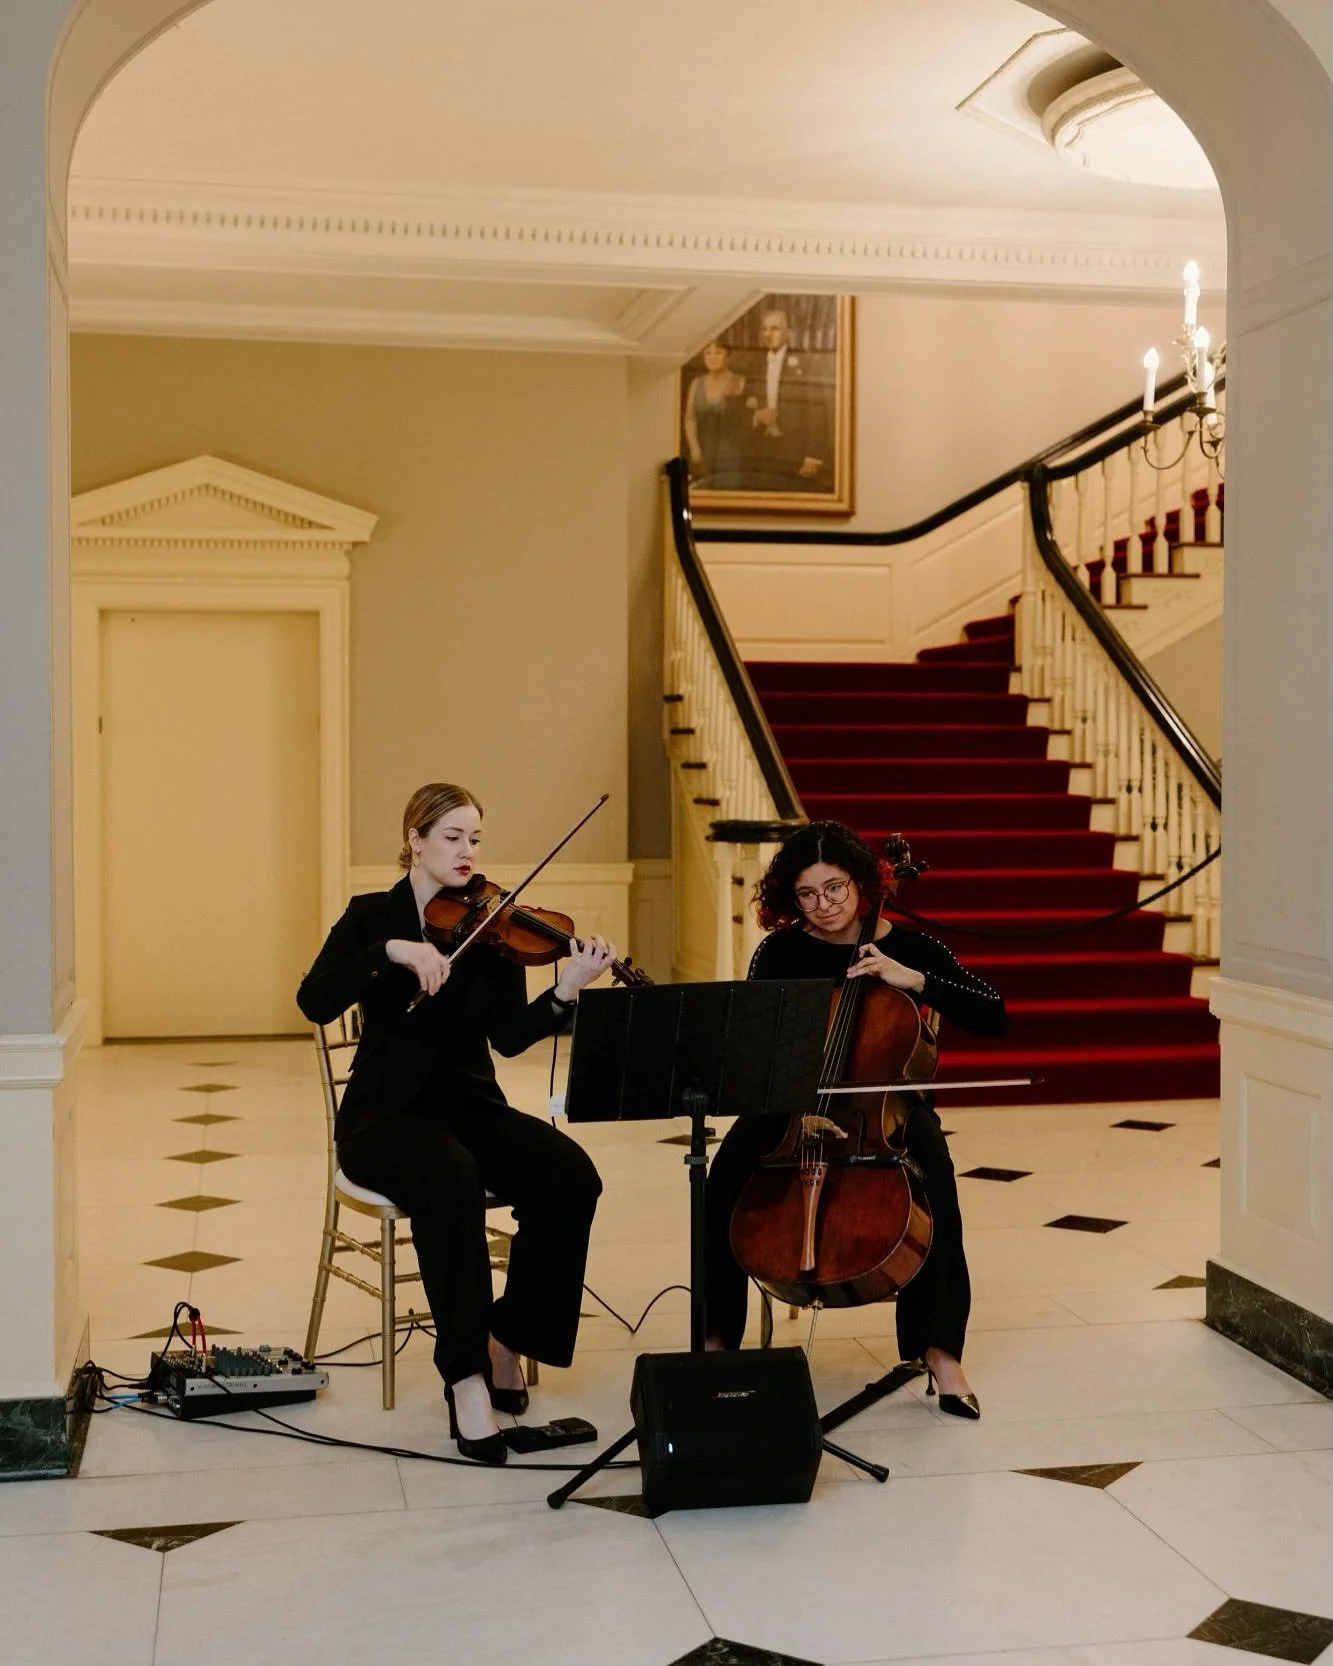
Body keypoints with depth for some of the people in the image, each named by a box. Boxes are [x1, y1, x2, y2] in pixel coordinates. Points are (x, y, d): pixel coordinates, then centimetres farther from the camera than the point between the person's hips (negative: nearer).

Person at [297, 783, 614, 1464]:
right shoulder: (372, 916, 0)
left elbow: (509, 1036, -9)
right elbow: (314, 1002, -18)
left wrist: (564, 993, -27)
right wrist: (394, 950, -29)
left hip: (470, 1104, 3)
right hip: (387, 1112, -3)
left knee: (571, 1176, -24)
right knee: (450, 1177, -37)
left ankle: (505, 1338, -4)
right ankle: (466, 1374, -26)